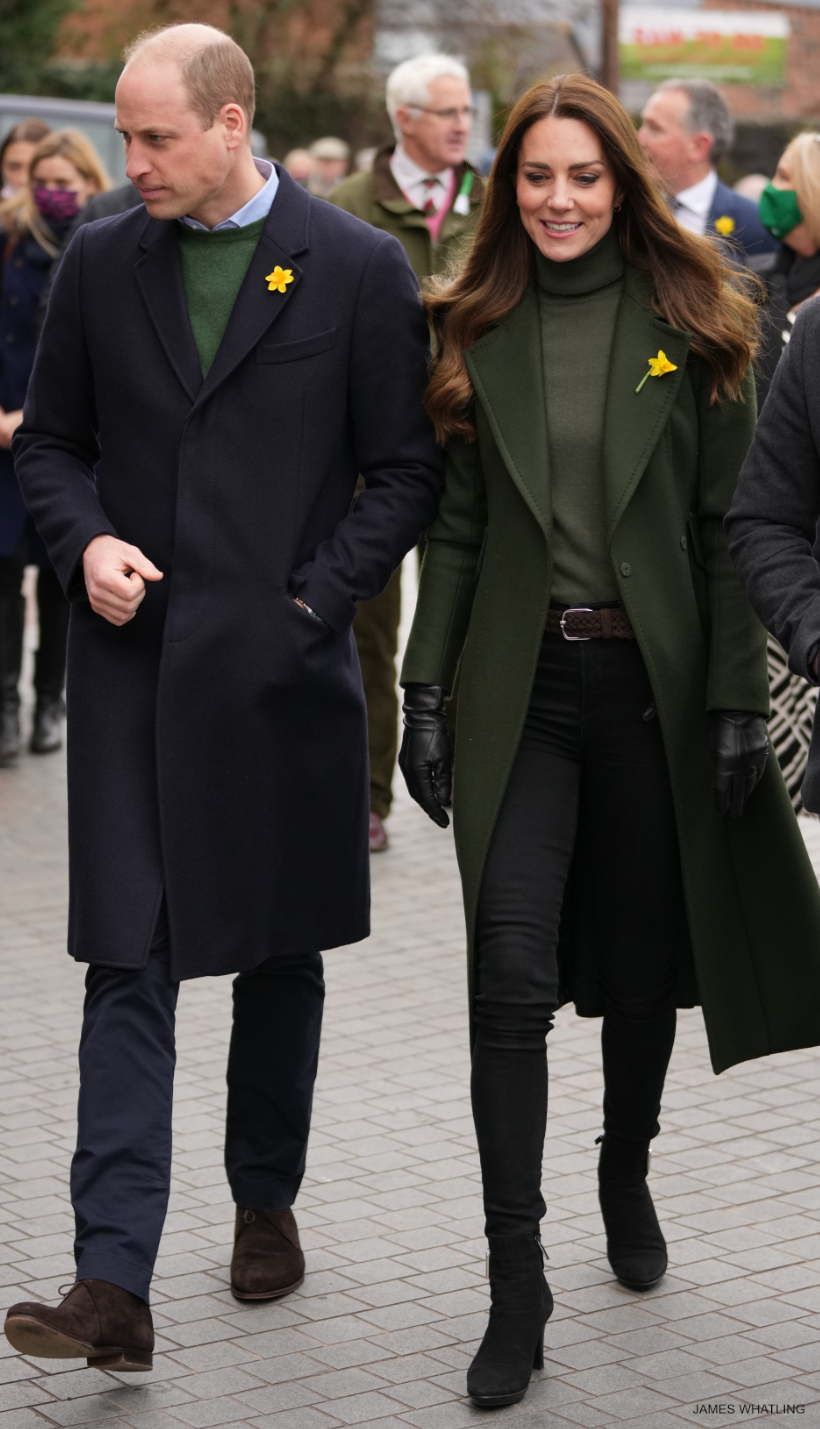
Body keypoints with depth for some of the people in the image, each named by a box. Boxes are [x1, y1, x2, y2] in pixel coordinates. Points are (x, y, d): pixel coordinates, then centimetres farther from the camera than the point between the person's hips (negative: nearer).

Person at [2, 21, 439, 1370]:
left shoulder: (358, 267, -3)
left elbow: (406, 470, -1)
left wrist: (315, 599, -10)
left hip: (280, 668, -1)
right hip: (131, 665, 1)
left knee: (280, 957, 13)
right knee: (128, 965, -5)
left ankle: (266, 1203, 34)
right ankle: (113, 1284, -6)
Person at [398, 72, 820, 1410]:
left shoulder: (691, 324, 1)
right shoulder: (478, 332, 6)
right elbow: (454, 528, 7)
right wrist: (424, 692, 1)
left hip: (654, 681, 0)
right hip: (519, 686, 1)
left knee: (645, 963, 12)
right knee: (514, 976, -8)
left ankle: (627, 1175, 39)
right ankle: (516, 1280, -2)